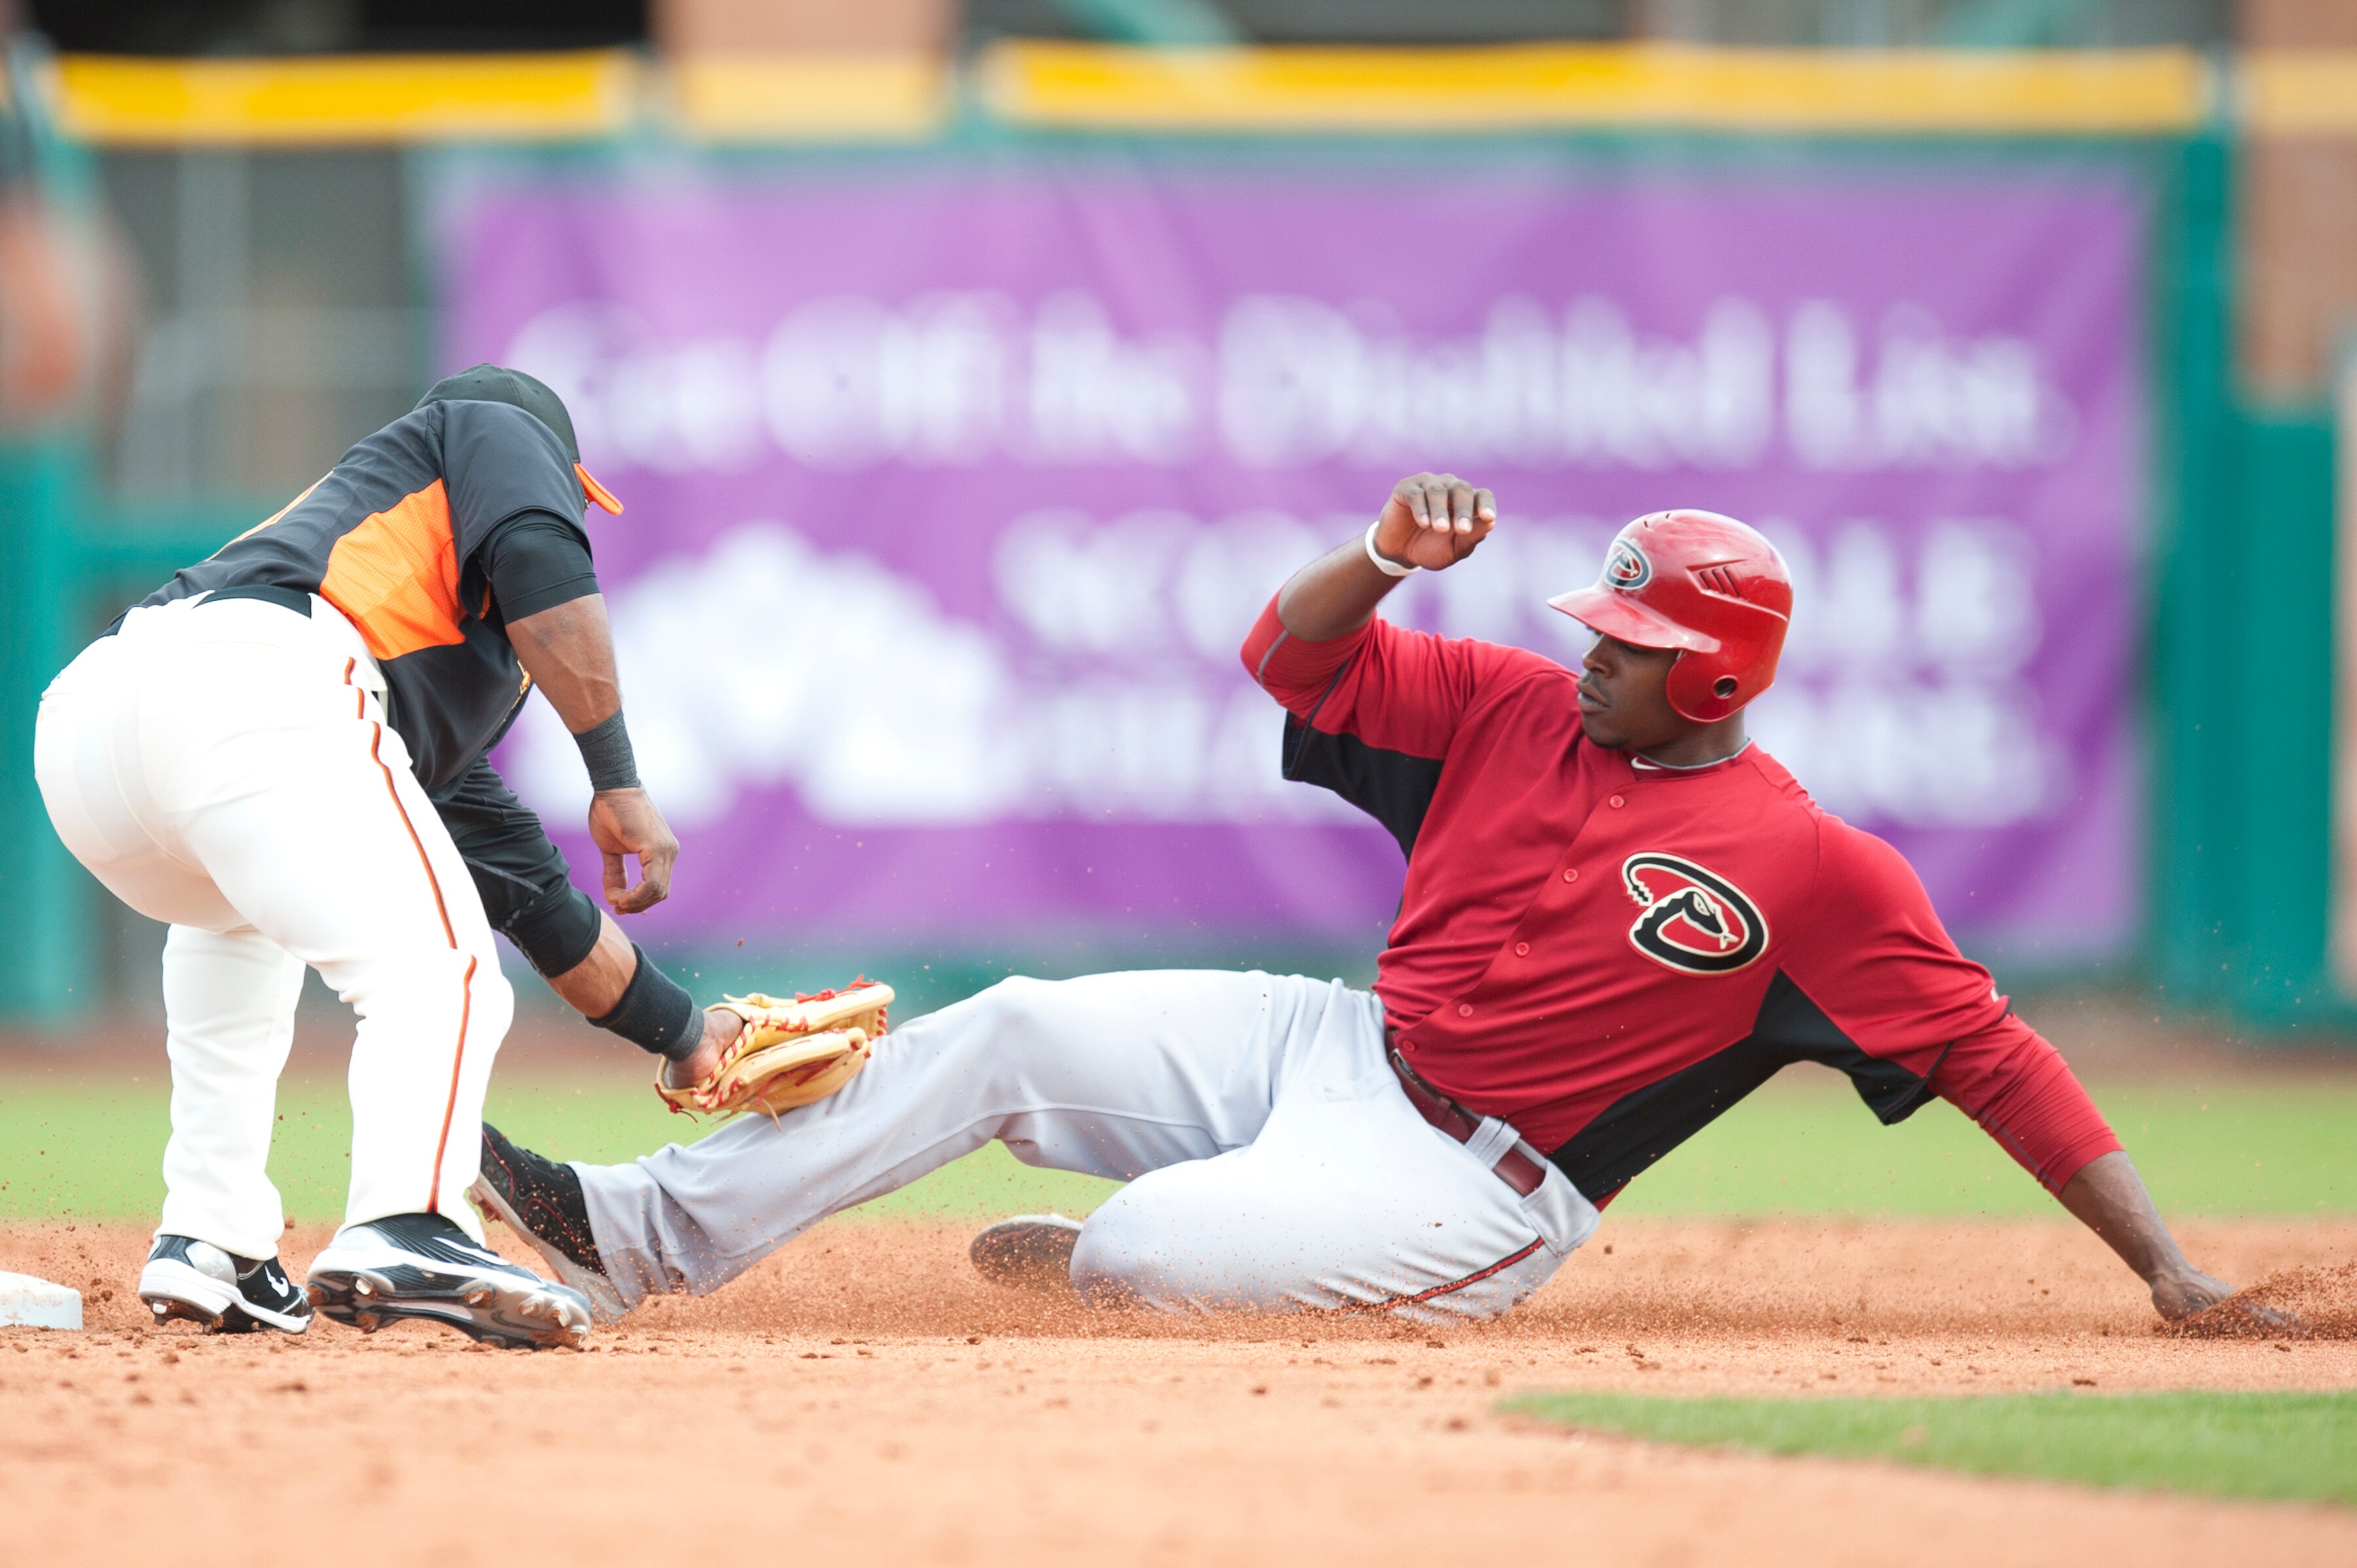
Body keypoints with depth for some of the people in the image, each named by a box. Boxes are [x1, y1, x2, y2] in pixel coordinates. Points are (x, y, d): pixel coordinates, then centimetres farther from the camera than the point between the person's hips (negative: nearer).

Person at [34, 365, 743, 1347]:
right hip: (254, 678, -9)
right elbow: (540, 562, 2)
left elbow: (534, 900, 46)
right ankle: (406, 1231, -39)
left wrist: (684, 1034, 56)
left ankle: (208, 1246, 22)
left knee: (238, 919, 36)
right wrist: (618, 781, 0)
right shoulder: (503, 435, 27)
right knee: (432, 969, -12)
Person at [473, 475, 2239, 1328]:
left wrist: (2164, 1263, -20)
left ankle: (1063, 1261, 11)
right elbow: (1296, 653, 4)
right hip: (1331, 1045, 6)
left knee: (1153, 1253, -29)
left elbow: (1991, 1054, -15)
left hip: (1473, 1193, -6)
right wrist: (1389, 554, -18)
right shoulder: (1512, 708, 4)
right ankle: (642, 1236, -7)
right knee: (1013, 1032, -8)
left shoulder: (1820, 870, -14)